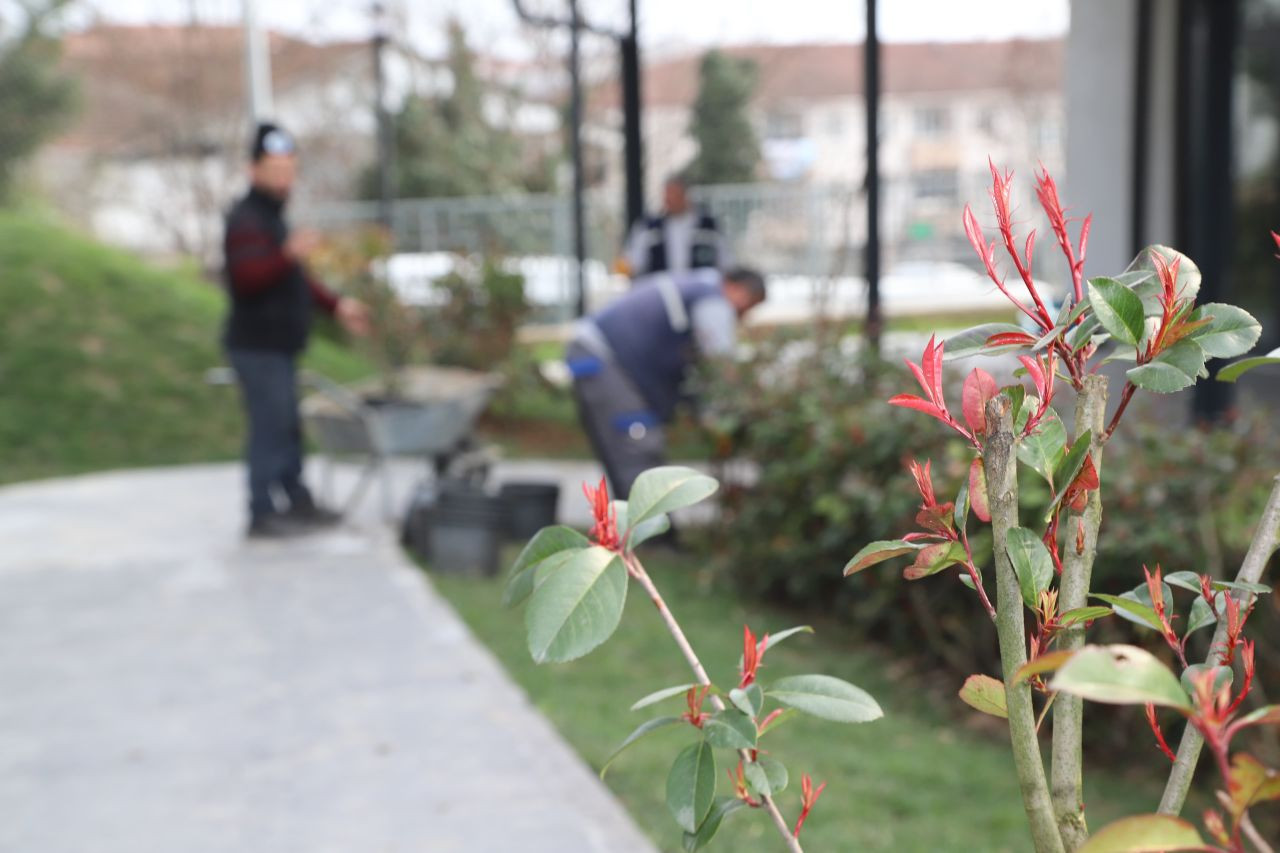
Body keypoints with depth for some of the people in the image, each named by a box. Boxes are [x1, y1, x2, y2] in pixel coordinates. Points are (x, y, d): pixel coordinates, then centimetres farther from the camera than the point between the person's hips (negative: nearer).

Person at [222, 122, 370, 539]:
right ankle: (262, 513, -5)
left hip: (279, 344, 10)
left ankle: (298, 501, 24)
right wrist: (288, 254, -43)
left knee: (288, 426, 15)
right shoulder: (245, 219, -14)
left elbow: (295, 280, 27)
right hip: (257, 344, -10)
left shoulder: (272, 216, 19)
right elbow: (247, 277, -29)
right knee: (270, 426, -10)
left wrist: (336, 305, 23)